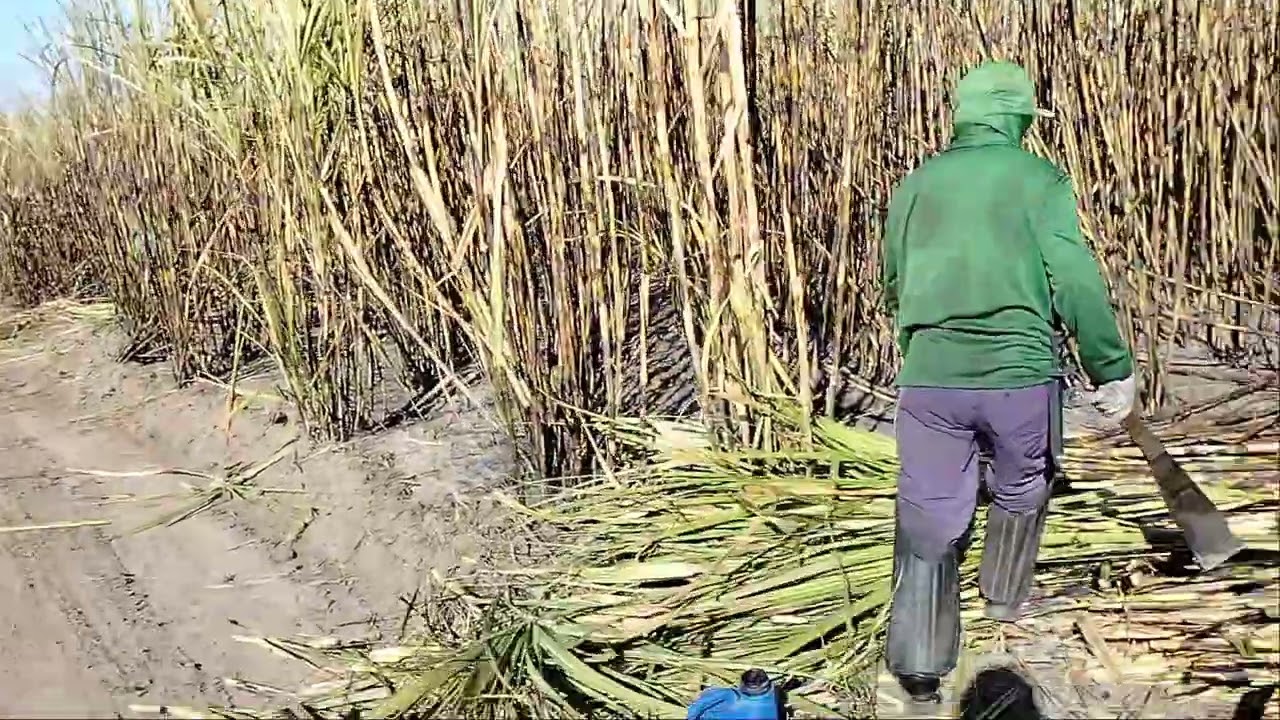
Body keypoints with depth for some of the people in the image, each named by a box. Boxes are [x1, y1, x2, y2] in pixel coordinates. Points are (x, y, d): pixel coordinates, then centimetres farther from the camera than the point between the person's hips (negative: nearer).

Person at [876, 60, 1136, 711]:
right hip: (1021, 375, -1)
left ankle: (919, 664, 3)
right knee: (1020, 492, 25)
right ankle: (1004, 594, 44)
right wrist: (1114, 369, -3)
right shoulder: (1040, 179, -3)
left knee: (929, 516, 6)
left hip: (928, 377, 2)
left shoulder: (916, 183, 9)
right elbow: (1076, 284, -11)